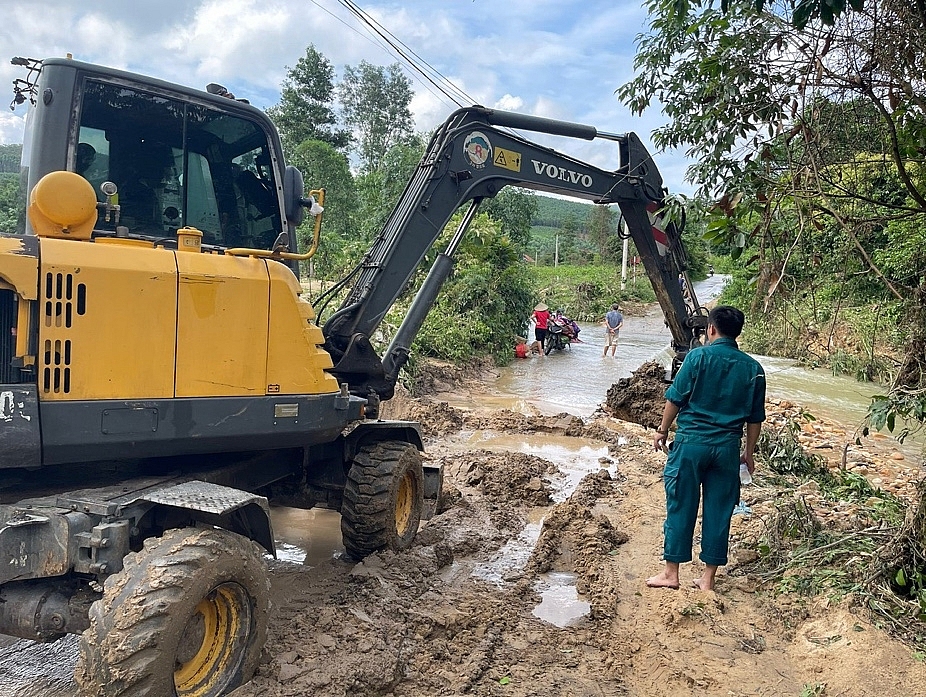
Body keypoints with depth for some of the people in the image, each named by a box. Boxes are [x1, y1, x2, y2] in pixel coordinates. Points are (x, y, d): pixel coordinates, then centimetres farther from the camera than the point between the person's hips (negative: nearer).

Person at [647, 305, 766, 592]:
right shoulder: (753, 368, 5)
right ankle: (708, 577, 18)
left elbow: (675, 399, -6)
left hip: (691, 441, -3)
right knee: (719, 512, 10)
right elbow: (755, 418, 8)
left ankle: (671, 573, 14)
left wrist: (662, 430, 6)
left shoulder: (698, 356, -7)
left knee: (681, 507, 5)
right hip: (727, 447, 3)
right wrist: (749, 453, 18)